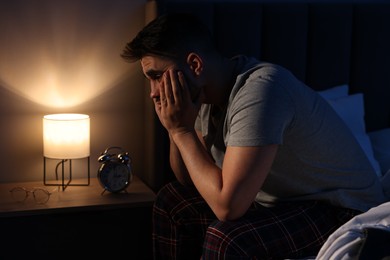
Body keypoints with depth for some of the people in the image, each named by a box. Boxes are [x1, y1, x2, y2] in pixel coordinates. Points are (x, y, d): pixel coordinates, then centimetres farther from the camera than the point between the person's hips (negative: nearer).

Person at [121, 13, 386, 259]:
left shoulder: (258, 90, -30)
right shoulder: (206, 91, -3)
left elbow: (227, 205, -34)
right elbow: (189, 180, 6)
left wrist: (182, 130, -25)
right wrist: (175, 129, -11)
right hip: (283, 198, 9)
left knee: (225, 238, -32)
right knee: (172, 201, 9)